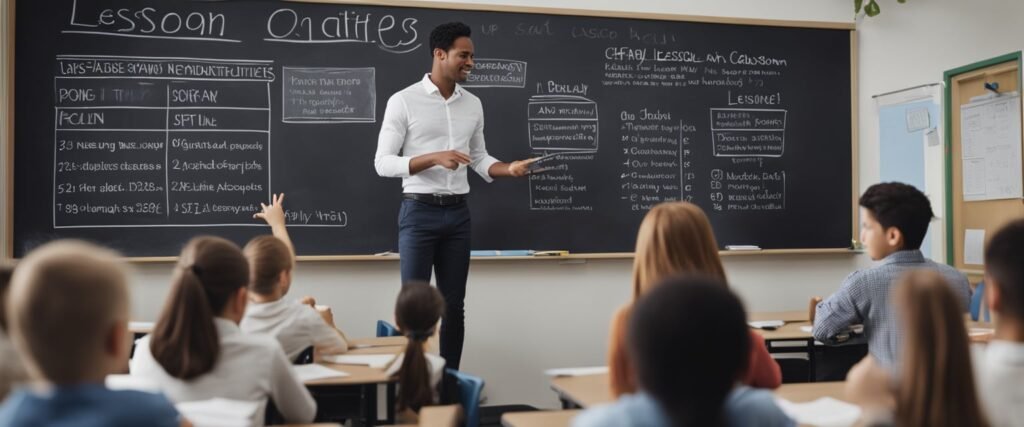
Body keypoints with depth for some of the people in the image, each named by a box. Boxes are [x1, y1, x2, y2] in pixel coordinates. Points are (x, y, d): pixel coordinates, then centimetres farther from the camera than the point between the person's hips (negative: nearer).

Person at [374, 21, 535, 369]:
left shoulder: (473, 105, 10)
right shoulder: (404, 101, -6)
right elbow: (382, 163, -9)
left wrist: (510, 168, -4)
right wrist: (435, 158, -20)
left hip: (458, 213, 5)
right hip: (419, 212, -5)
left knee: (454, 304, 9)